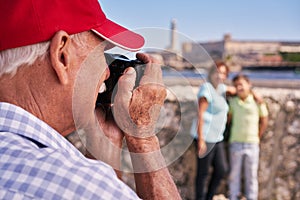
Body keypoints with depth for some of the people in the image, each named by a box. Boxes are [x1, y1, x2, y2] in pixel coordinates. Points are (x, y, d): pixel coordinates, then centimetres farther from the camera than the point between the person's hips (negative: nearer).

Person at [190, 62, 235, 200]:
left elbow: (234, 90, 33)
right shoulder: (207, 88, -13)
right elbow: (200, 114, -18)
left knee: (222, 169, 8)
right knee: (203, 172, -1)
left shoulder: (219, 88, 13)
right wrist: (201, 140, -21)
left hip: (216, 137, 9)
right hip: (205, 136, -9)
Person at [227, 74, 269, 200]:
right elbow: (228, 119, 6)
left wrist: (257, 137, 5)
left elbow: (264, 121, 3)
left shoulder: (258, 102, -5)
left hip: (252, 144, -1)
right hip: (235, 143, 1)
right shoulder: (232, 102, 0)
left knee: (251, 175, 7)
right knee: (234, 174, 7)